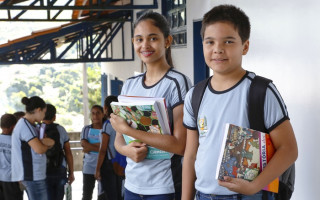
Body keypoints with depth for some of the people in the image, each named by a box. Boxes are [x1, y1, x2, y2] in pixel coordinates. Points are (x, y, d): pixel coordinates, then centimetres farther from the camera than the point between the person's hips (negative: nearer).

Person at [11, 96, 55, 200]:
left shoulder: (29, 125, 15)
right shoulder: (25, 126, -15)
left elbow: (52, 142, 11)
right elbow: (39, 149, -22)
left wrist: (48, 142, -11)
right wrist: (47, 145, -1)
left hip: (32, 174, 10)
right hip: (33, 175, -10)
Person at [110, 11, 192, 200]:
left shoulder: (178, 82, -10)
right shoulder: (130, 85, 7)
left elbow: (180, 145, -17)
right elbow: (118, 140, 11)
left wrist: (128, 129, -16)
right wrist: (127, 150, -12)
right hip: (132, 184, 5)